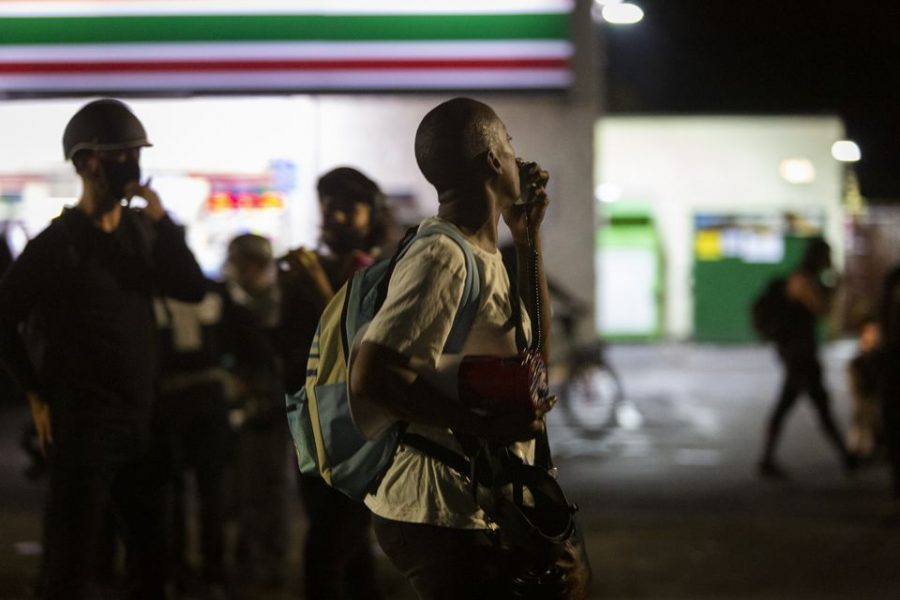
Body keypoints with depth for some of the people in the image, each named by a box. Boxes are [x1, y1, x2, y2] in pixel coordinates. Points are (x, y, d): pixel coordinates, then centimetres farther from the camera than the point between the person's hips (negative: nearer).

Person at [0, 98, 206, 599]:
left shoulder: (140, 230, 7)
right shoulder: (59, 242, -11)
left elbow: (193, 290, 1)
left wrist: (162, 222, -10)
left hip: (141, 420, 7)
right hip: (82, 423, -7)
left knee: (152, 553, 15)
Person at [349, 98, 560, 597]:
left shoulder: (479, 253, 11)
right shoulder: (443, 257, -20)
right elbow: (370, 378, -29)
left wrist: (528, 238, 15)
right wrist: (485, 425, -25)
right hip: (442, 518, -10)